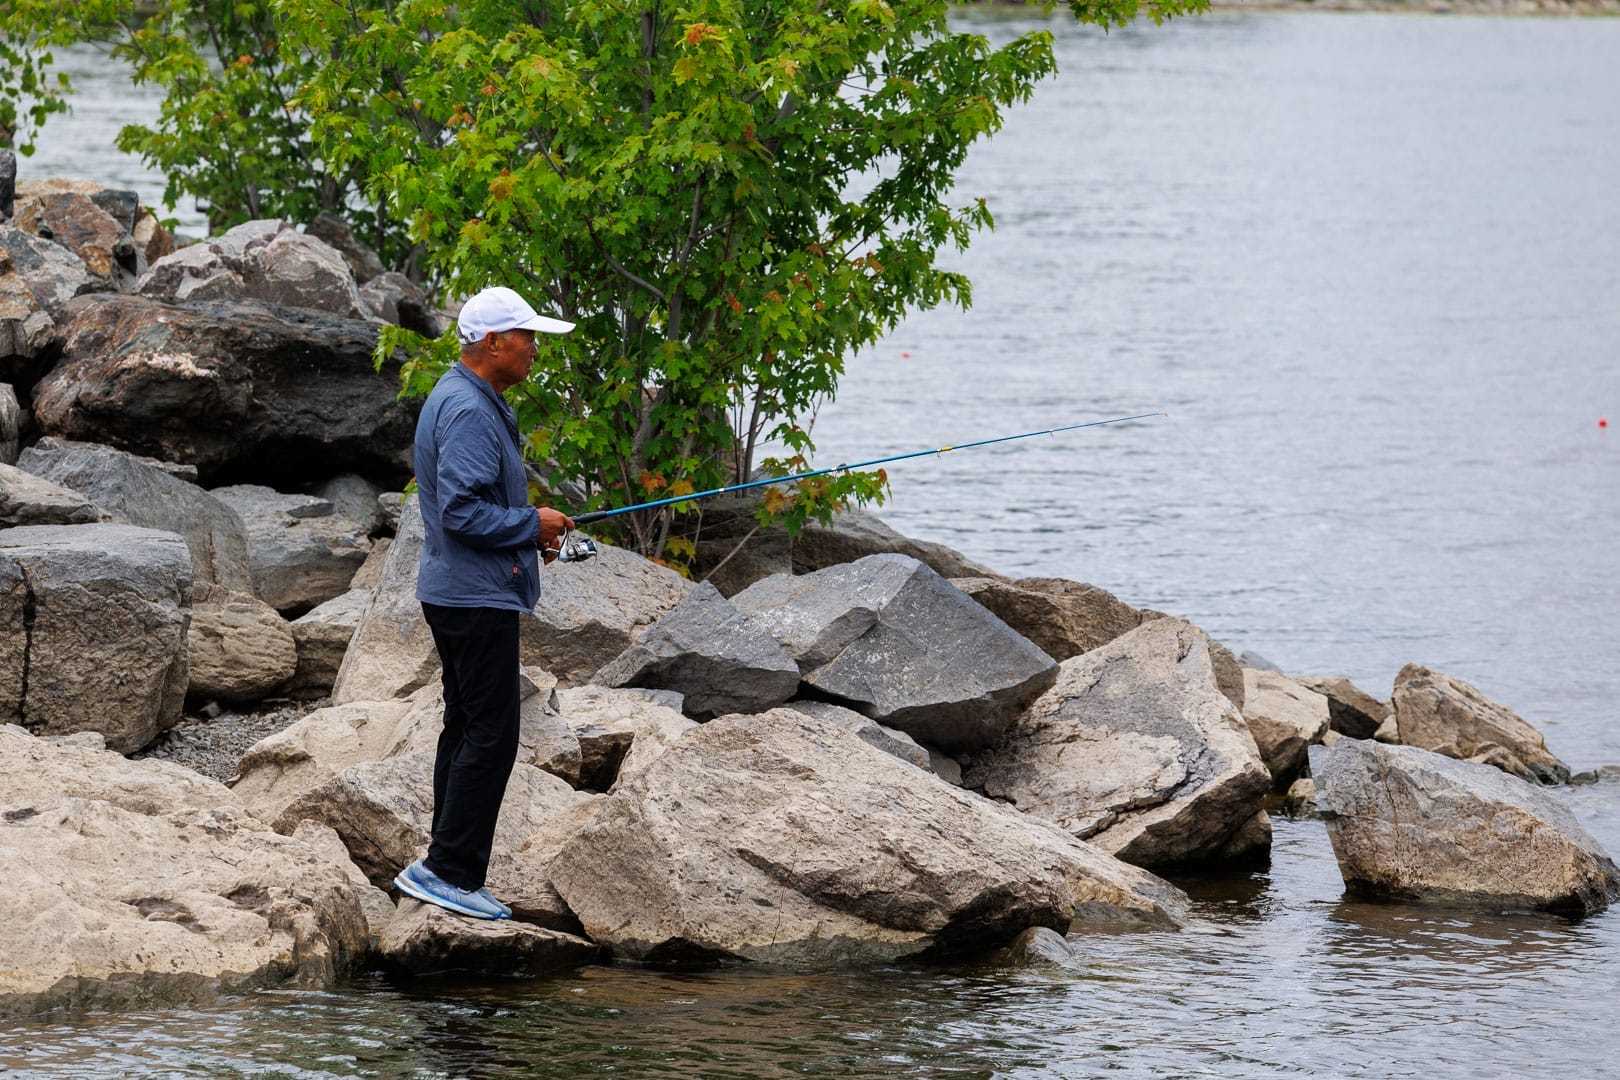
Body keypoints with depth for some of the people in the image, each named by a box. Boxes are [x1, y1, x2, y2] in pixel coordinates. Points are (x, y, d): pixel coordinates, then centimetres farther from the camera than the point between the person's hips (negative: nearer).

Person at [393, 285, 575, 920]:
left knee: (465, 729, 13)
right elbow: (462, 511, -26)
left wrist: (529, 529, 13)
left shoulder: (458, 398, 16)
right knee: (490, 735, -10)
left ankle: (445, 873, 17)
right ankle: (450, 872, -9)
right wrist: (532, 525, -14)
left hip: (458, 595, 11)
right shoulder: (469, 412, -19)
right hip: (478, 599, -11)